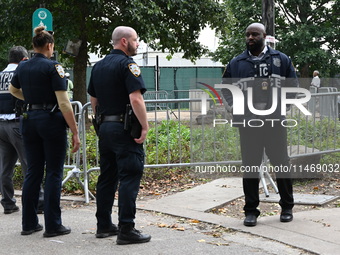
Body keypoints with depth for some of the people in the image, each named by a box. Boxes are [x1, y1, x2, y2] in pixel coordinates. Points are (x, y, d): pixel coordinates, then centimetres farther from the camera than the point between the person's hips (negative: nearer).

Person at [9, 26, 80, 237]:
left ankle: (29, 223, 16)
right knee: (54, 173, 0)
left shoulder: (22, 67, 7)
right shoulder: (53, 67, -12)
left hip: (30, 120, 6)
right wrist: (75, 132, -14)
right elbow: (64, 103, -17)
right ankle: (53, 225, 3)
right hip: (52, 121, -6)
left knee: (33, 171, 12)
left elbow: (13, 90, 28)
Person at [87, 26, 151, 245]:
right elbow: (135, 99, -21)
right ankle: (126, 230, -6)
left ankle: (104, 225, 20)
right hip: (124, 128, -8)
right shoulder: (127, 64, -11)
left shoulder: (99, 66, 14)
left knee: (107, 177, 14)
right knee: (129, 177, -6)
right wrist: (145, 126, -16)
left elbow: (93, 99, 19)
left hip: (104, 128, 8)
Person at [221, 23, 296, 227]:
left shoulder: (281, 60, 6)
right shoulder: (237, 63, 9)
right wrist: (236, 105, -3)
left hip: (275, 122, -1)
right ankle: (251, 210, 11)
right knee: (250, 167, 3)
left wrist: (279, 102, -6)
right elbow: (226, 88, 14)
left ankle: (287, 207, 20)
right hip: (248, 123, 1)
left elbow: (293, 86, 9)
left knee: (281, 164, 6)